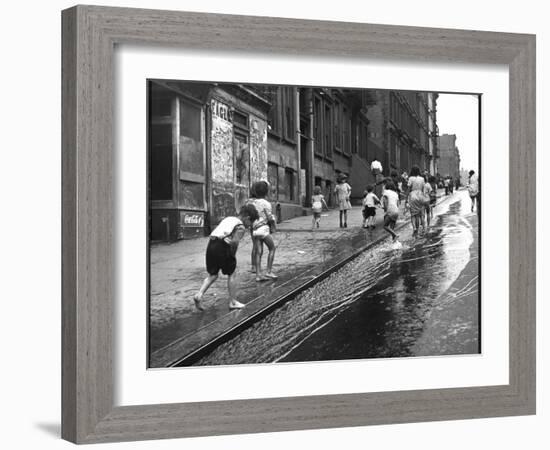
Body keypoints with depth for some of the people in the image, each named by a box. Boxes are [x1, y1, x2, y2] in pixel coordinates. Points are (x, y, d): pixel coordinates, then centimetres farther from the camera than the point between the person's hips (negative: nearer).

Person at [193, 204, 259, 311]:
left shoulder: (228, 219, 23)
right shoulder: (241, 227, -1)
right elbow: (235, 241, -17)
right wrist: (233, 254, -1)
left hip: (211, 244, 7)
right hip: (223, 247, -7)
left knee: (212, 275, 19)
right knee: (231, 275, 11)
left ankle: (199, 295, 1)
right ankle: (233, 302, 18)